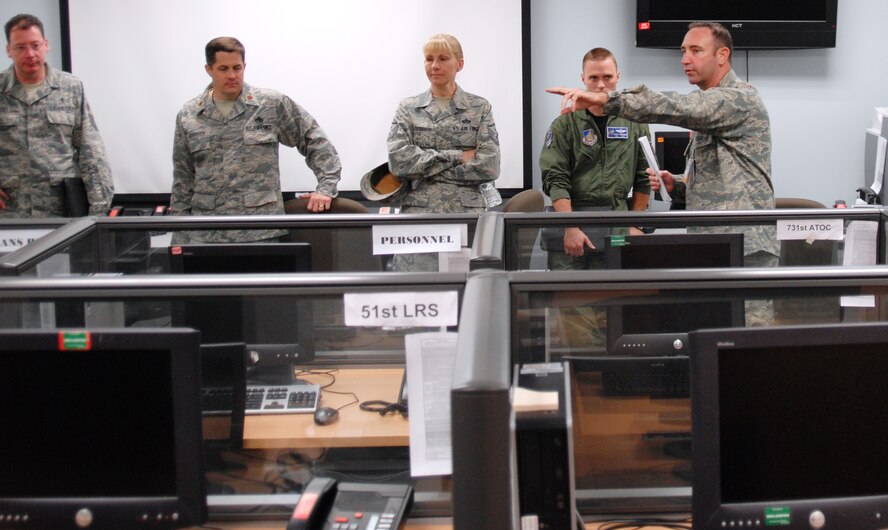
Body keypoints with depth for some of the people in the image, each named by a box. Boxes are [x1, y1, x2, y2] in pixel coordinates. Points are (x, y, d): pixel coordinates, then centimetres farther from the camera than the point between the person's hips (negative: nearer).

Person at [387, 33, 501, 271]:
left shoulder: (479, 108, 8)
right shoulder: (408, 109, 10)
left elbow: (489, 166, -4)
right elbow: (398, 160, -5)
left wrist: (424, 169, -5)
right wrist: (458, 156, -7)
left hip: (468, 214, 0)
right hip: (418, 214, 0)